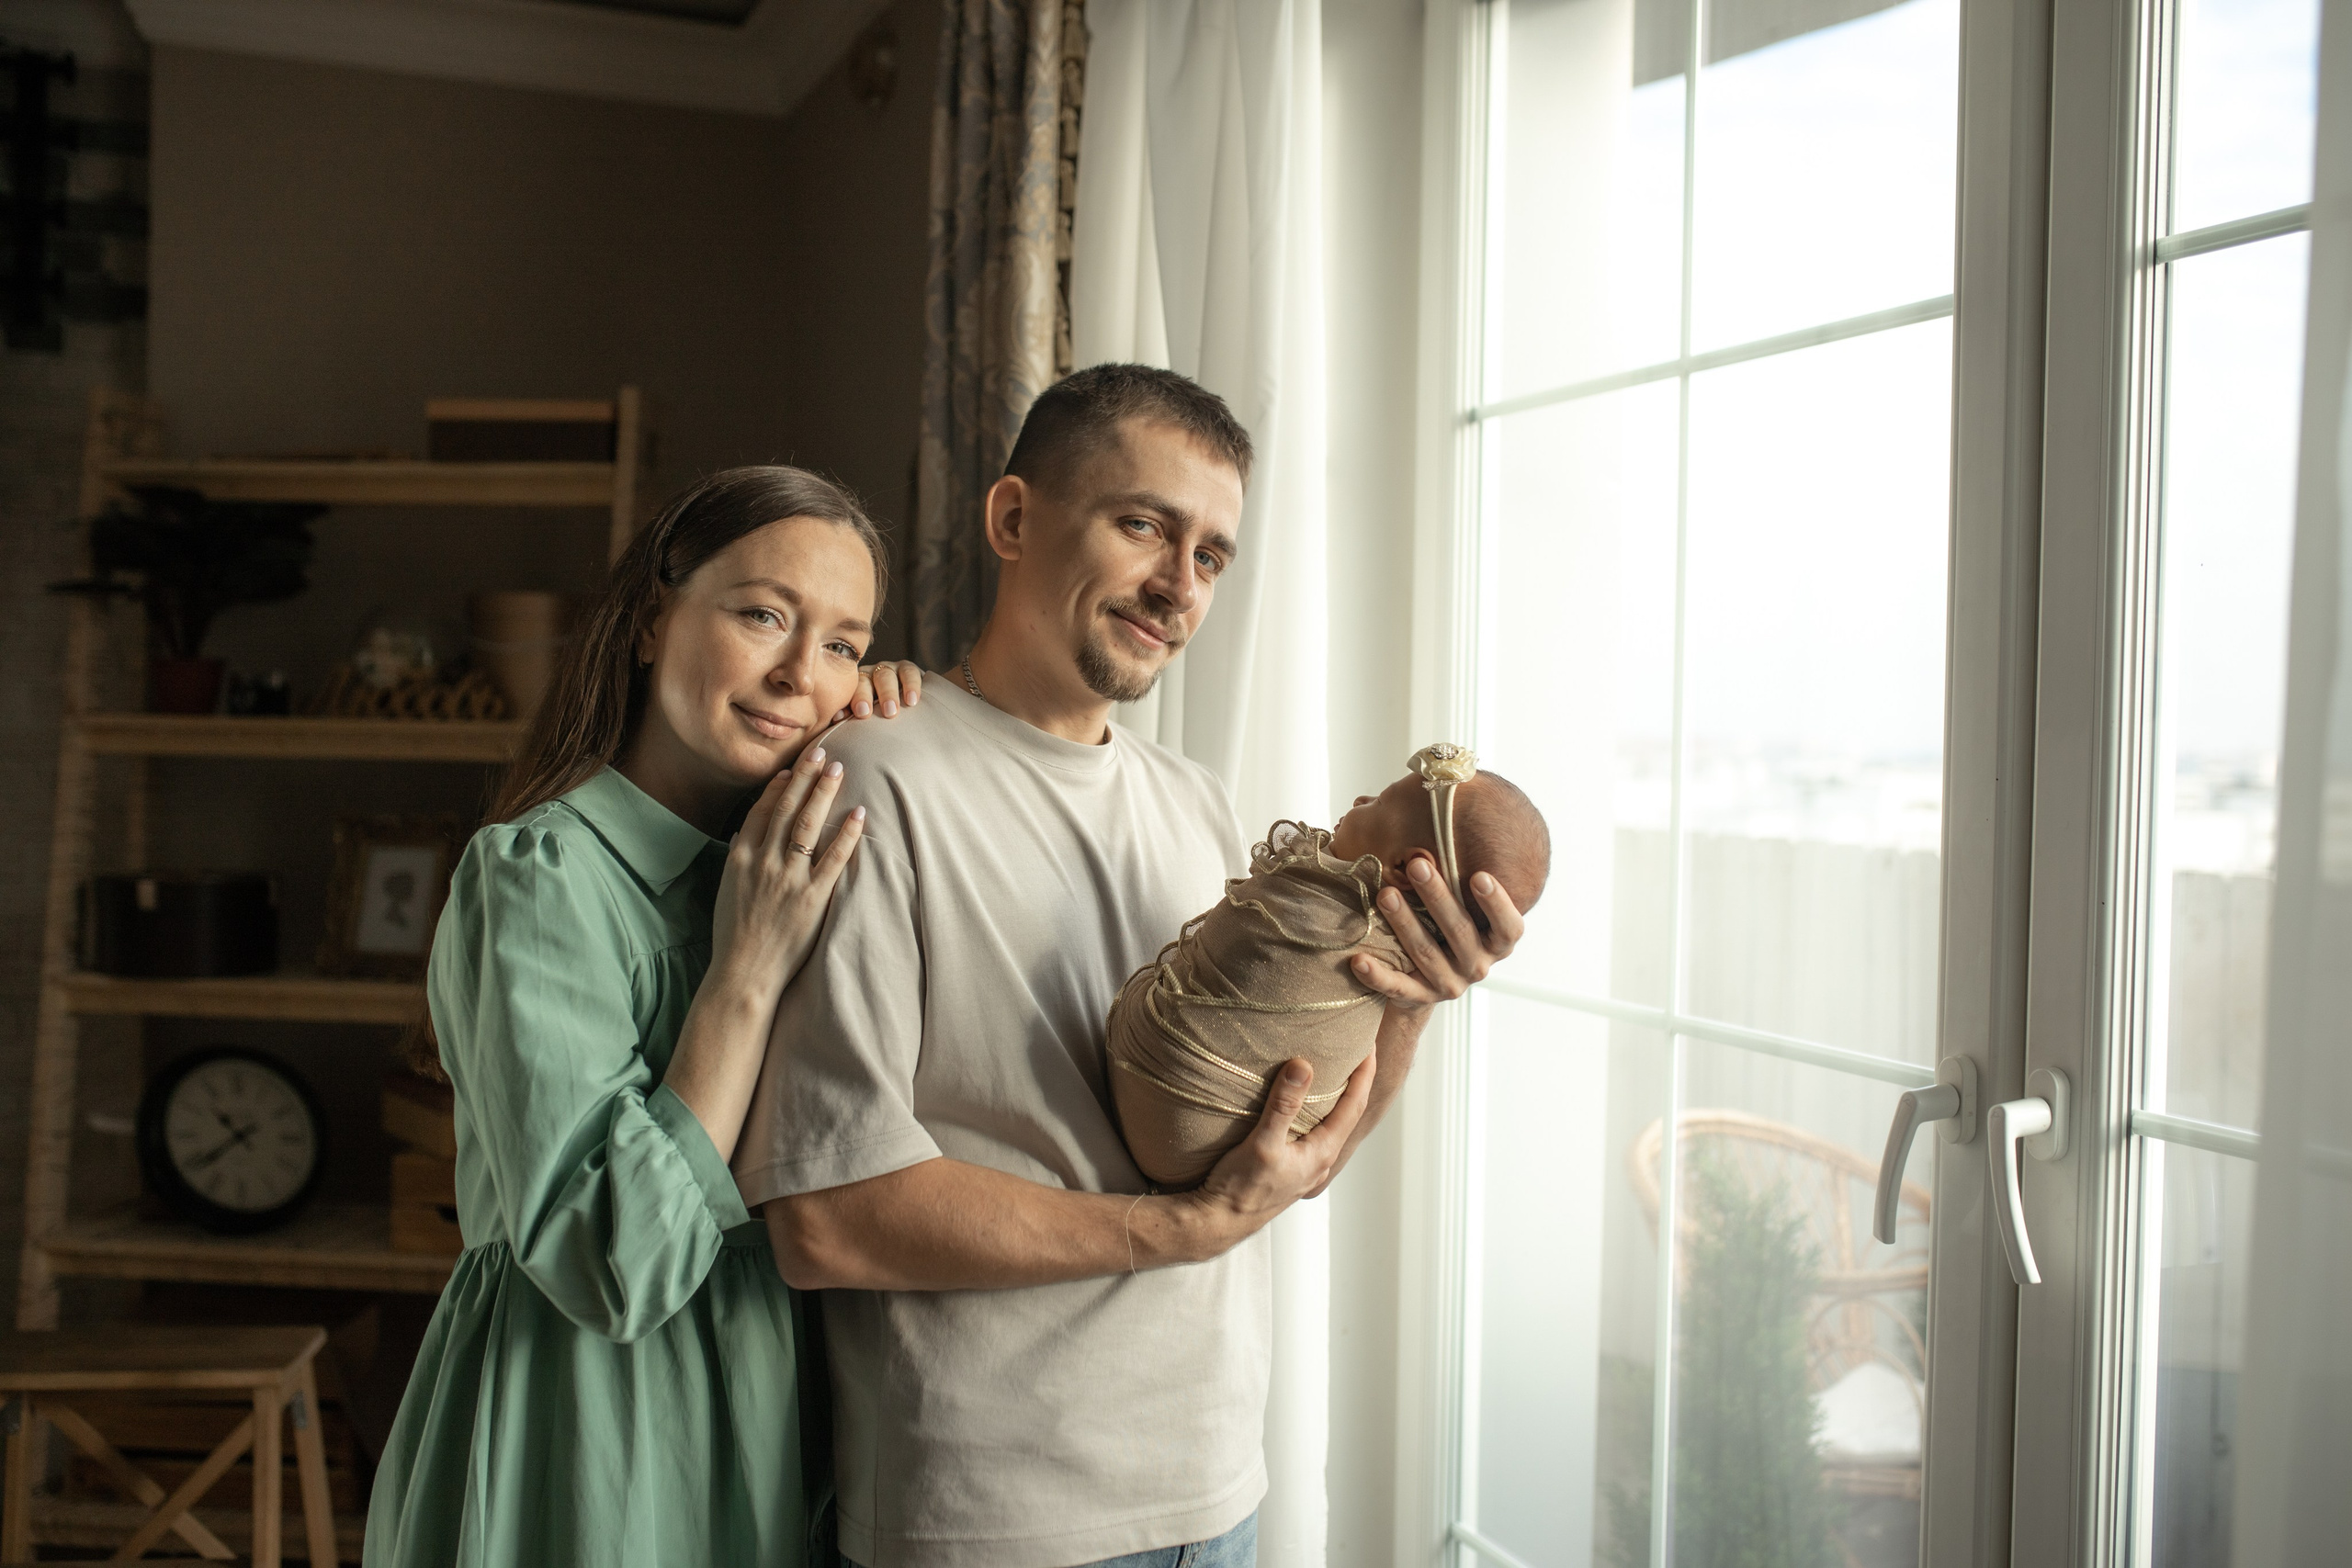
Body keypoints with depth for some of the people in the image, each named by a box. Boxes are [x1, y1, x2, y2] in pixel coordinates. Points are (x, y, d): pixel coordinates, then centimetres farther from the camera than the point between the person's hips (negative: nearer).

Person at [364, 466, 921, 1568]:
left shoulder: (782, 863, 5)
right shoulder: (542, 875, -18)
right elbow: (613, 1266, -23)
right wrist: (749, 971, -22)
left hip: (757, 1417, 7)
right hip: (580, 1448, -7)